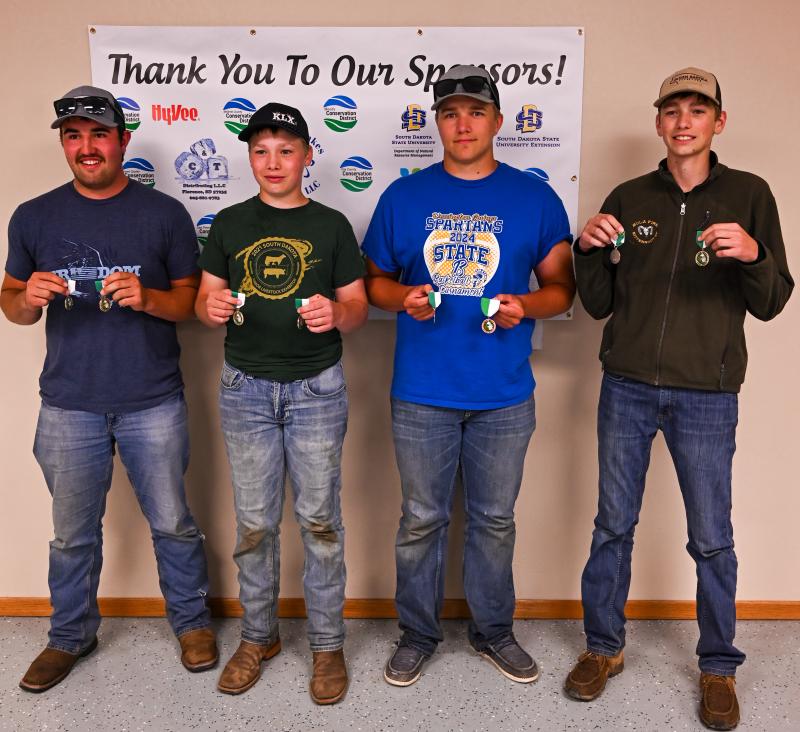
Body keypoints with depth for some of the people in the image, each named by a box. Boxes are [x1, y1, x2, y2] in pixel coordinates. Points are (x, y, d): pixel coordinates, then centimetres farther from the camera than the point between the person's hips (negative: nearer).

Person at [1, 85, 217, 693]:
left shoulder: (164, 213, -1)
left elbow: (192, 298, 0)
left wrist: (146, 297, -20)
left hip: (154, 404, -1)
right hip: (69, 407, 2)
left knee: (173, 524, 10)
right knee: (73, 534, 15)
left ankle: (192, 622, 33)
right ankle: (71, 636, 38)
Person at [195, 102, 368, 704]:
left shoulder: (331, 225, 2)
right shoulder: (230, 224, 7)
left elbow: (358, 308, 2)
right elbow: (205, 300, 10)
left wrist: (336, 312, -21)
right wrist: (212, 308, -14)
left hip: (317, 388, -2)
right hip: (247, 389, 2)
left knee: (320, 520, 5)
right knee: (254, 522, 10)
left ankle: (328, 643, 21)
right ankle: (258, 636, 29)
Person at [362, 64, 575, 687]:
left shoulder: (535, 198, 3)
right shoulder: (403, 196, 4)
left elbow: (561, 287, 6)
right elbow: (375, 279, 10)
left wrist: (524, 305, -14)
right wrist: (403, 297, -11)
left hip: (504, 396, 0)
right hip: (422, 394, 0)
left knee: (495, 519, 14)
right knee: (422, 519, 12)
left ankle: (494, 630, 35)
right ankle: (418, 634, 31)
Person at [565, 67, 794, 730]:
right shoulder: (629, 199, 6)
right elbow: (598, 304, 7)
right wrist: (589, 250, -11)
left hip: (706, 395, -1)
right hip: (627, 388, 2)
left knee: (712, 537, 8)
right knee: (613, 524, 11)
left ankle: (719, 666, 29)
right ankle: (603, 647, 30)